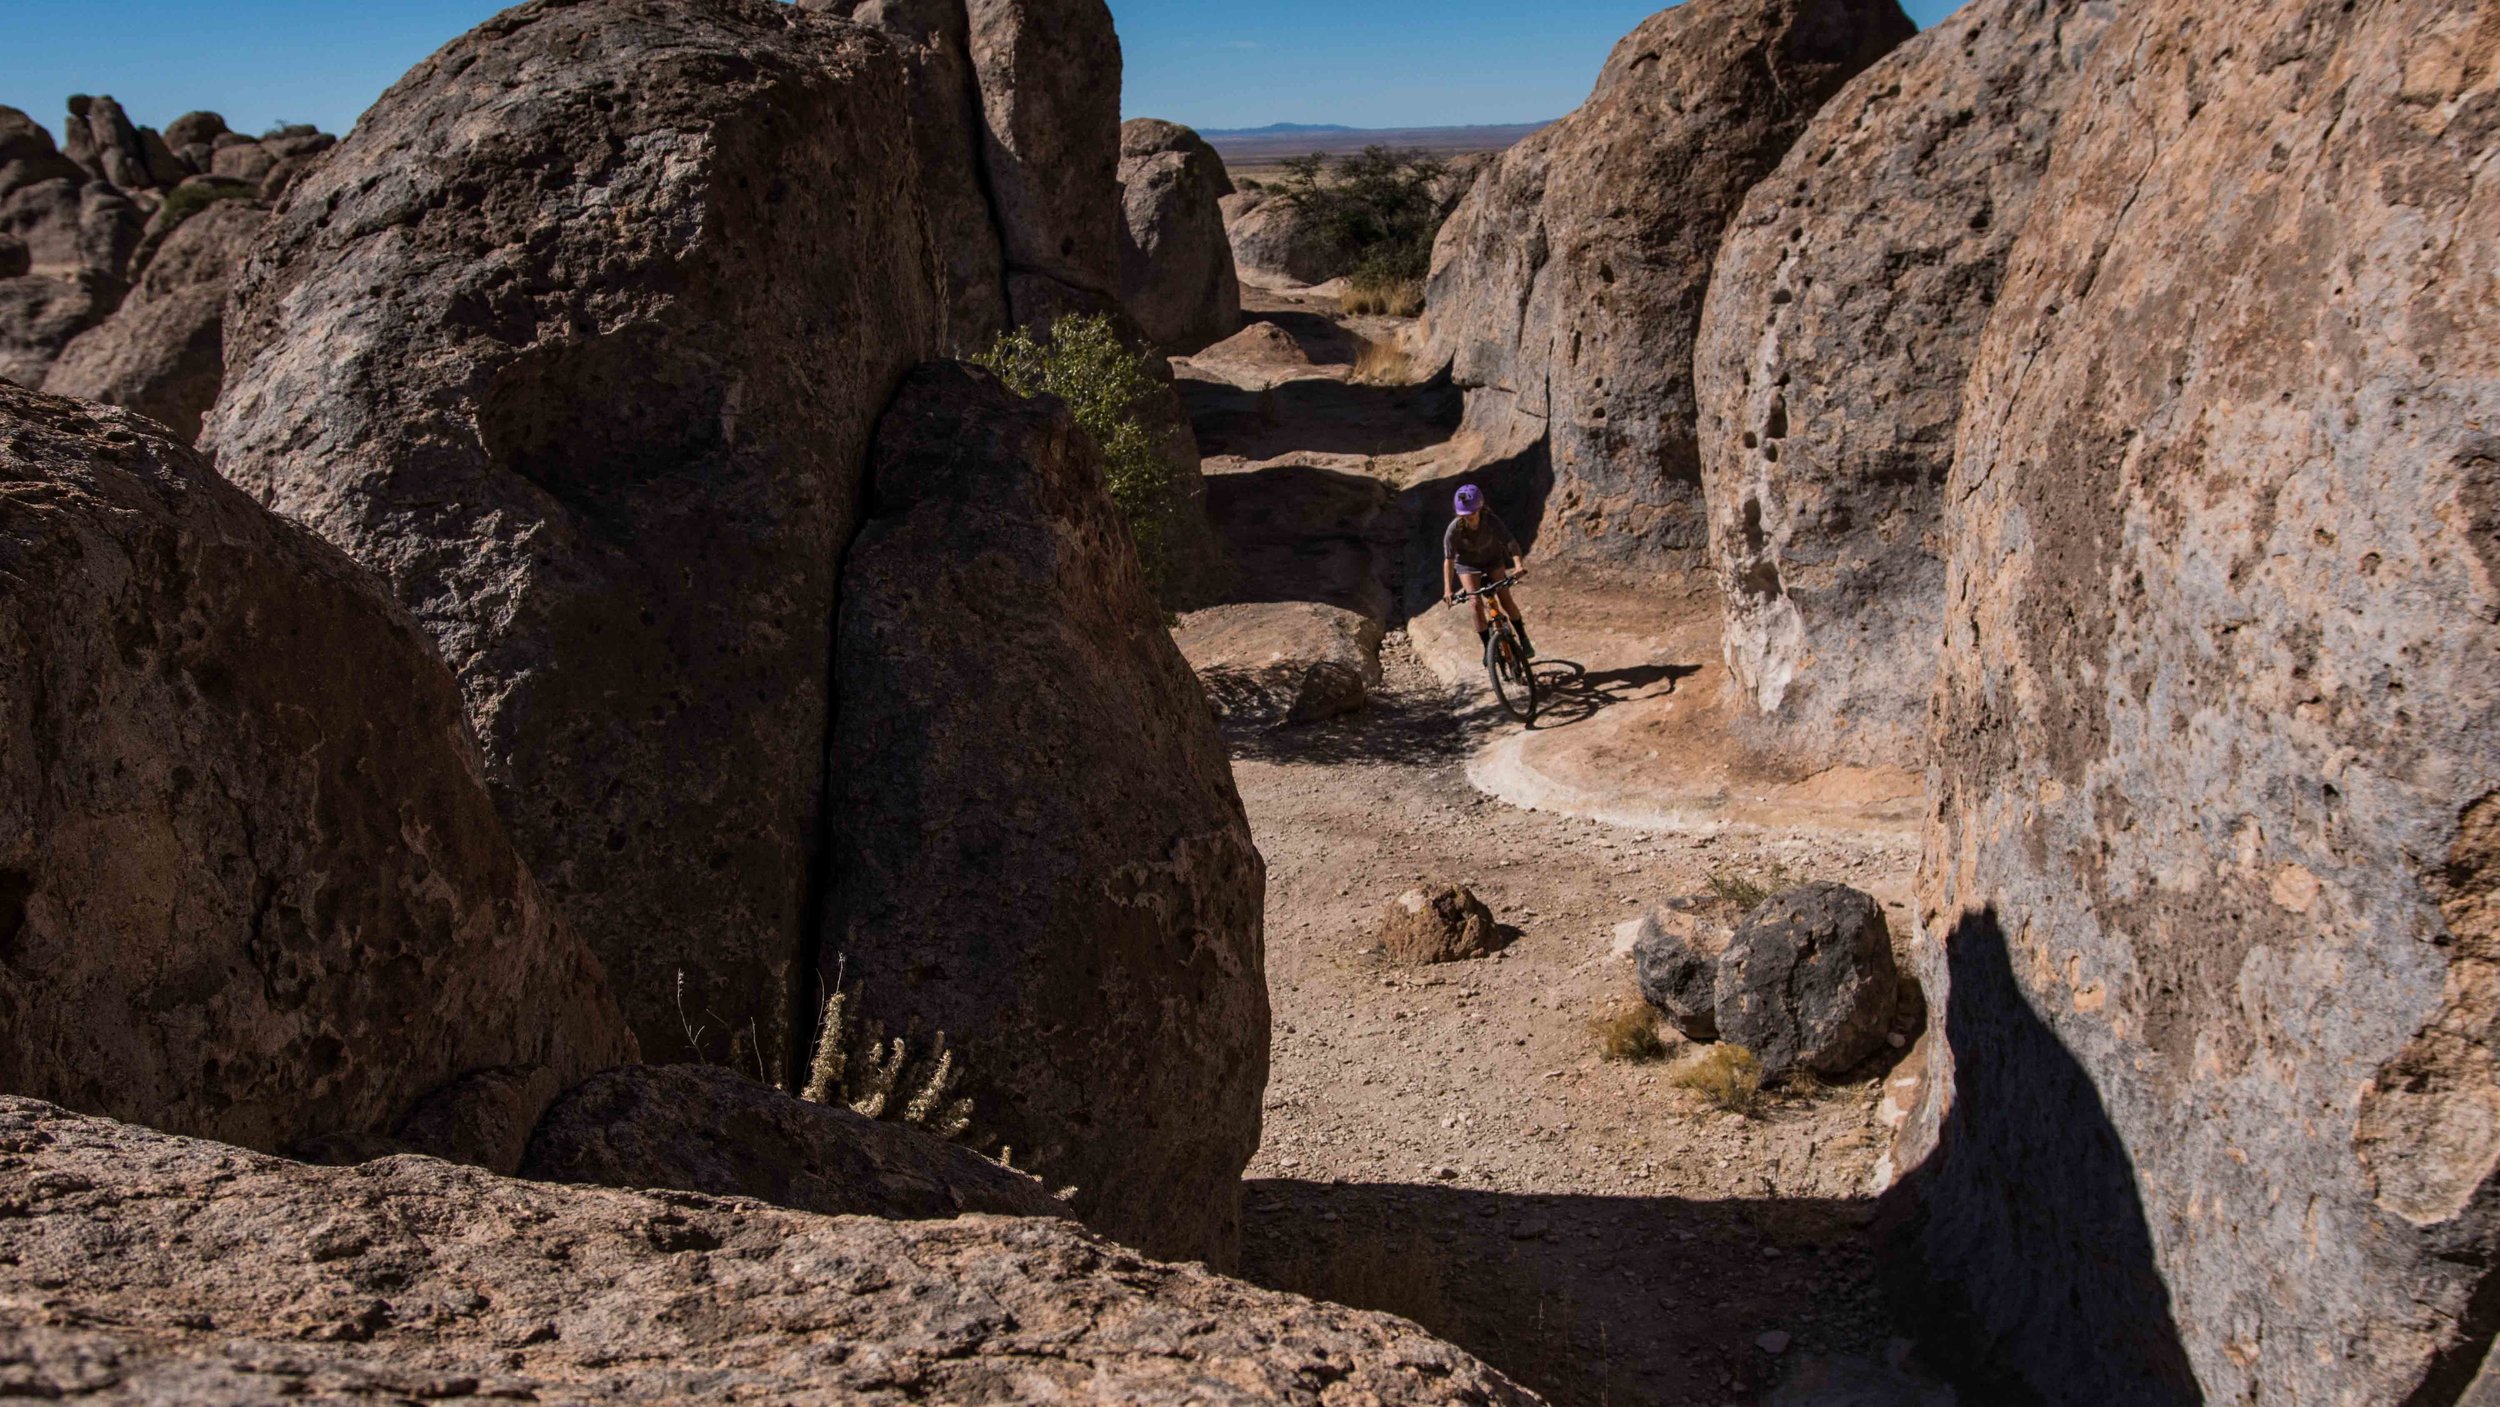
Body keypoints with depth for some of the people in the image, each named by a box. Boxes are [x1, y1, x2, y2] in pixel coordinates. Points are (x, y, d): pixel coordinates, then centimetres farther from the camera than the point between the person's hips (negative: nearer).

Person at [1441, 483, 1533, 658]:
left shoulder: (1491, 521, -32)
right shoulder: (1454, 528, -31)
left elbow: (1510, 542, -41)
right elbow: (1449, 560, -30)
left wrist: (1519, 565, -59)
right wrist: (1448, 589, -40)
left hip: (1492, 559, 0)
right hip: (1468, 564, 0)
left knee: (1506, 600, -9)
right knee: (1476, 603, -16)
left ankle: (1524, 639, 10)